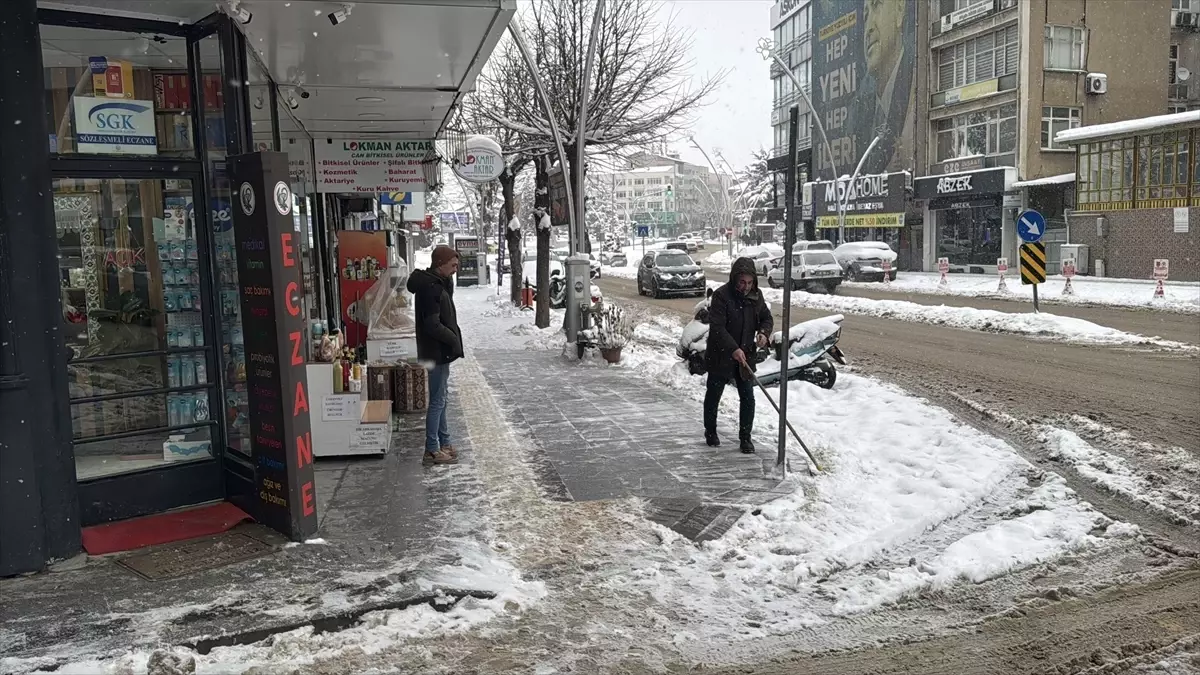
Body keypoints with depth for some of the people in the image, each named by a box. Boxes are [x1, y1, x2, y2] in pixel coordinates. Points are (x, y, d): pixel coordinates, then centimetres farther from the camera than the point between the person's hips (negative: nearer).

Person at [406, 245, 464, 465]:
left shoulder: (438, 283, 10)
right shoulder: (430, 288, -21)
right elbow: (433, 325, -24)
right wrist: (454, 340, -15)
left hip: (440, 350, 10)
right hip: (437, 351, -10)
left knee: (441, 398, 17)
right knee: (437, 400, -3)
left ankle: (444, 443, 28)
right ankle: (432, 450, 4)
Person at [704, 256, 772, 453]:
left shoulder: (756, 295, 1)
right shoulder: (721, 295, -17)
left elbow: (766, 318, 13)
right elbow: (717, 327, -23)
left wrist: (763, 332, -9)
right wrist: (733, 349, -33)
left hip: (745, 356, 4)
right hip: (720, 356, -4)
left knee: (748, 398, 1)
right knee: (713, 395, 11)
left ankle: (745, 437, 14)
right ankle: (710, 432, 30)